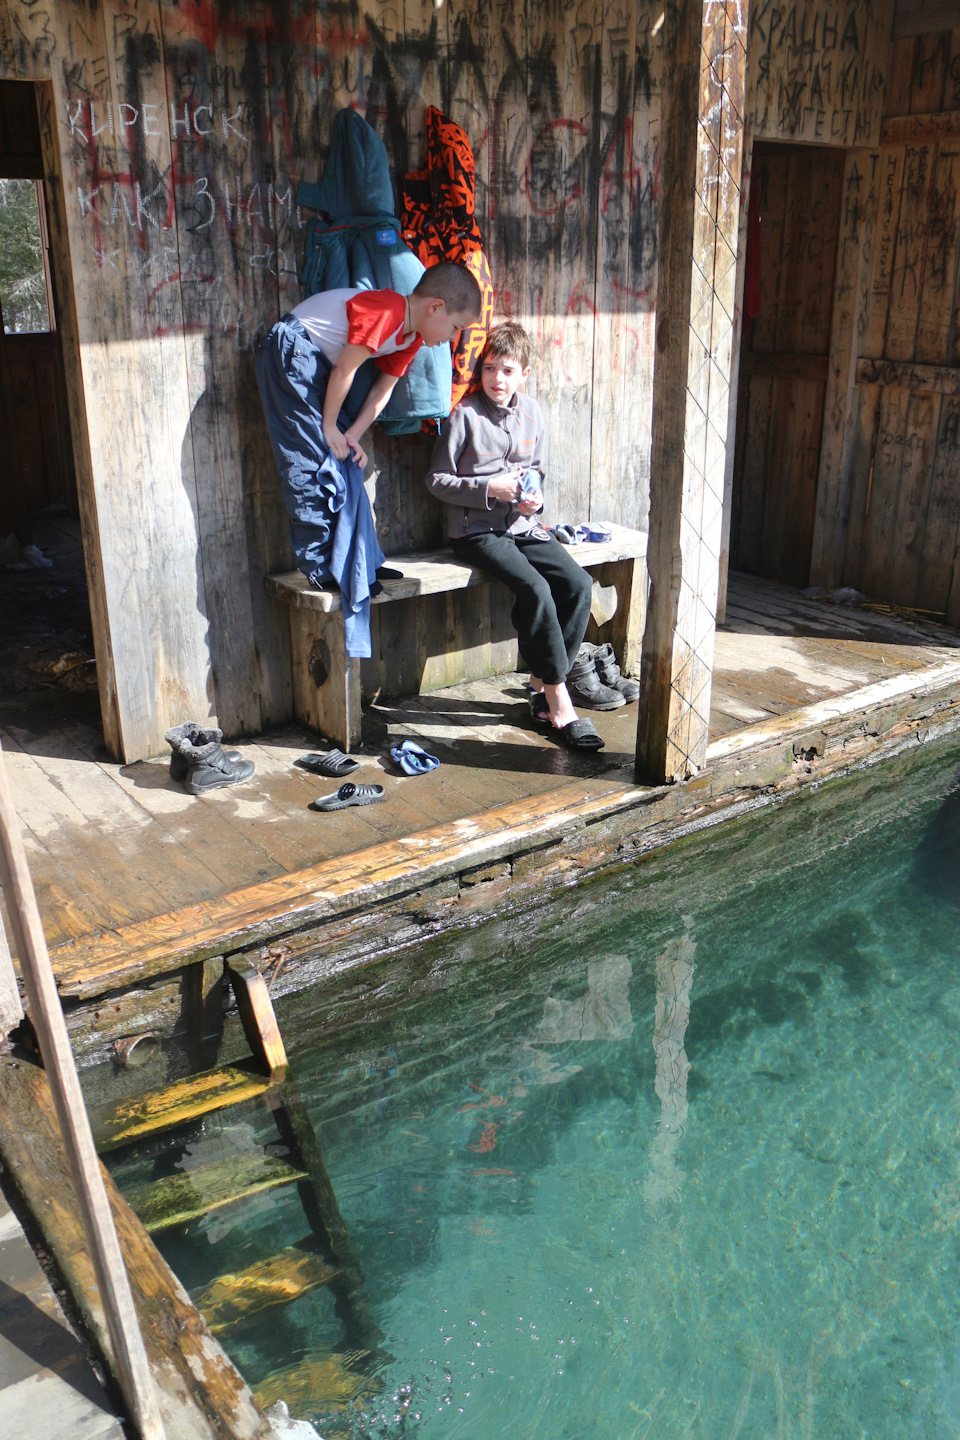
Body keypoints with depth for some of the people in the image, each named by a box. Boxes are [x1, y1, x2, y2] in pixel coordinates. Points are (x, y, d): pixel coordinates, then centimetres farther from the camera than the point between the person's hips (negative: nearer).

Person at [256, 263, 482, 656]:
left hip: (323, 363, 10)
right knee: (314, 462, -10)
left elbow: (383, 387, 6)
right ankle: (319, 567, -1)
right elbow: (345, 369, -22)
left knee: (345, 463, 7)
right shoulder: (385, 311, -25)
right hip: (292, 353, -10)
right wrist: (330, 426, -12)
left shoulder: (411, 336, 4)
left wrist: (353, 435, -4)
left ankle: (356, 564, 12)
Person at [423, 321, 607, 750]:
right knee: (535, 589, -28)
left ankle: (542, 690, -6)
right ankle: (559, 703, -20)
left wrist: (534, 497, 0)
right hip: (477, 531, -6)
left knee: (578, 583, -16)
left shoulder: (532, 413, 11)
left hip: (523, 526, 6)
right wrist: (489, 488, -16)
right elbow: (437, 479, -4)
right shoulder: (464, 414, -5)